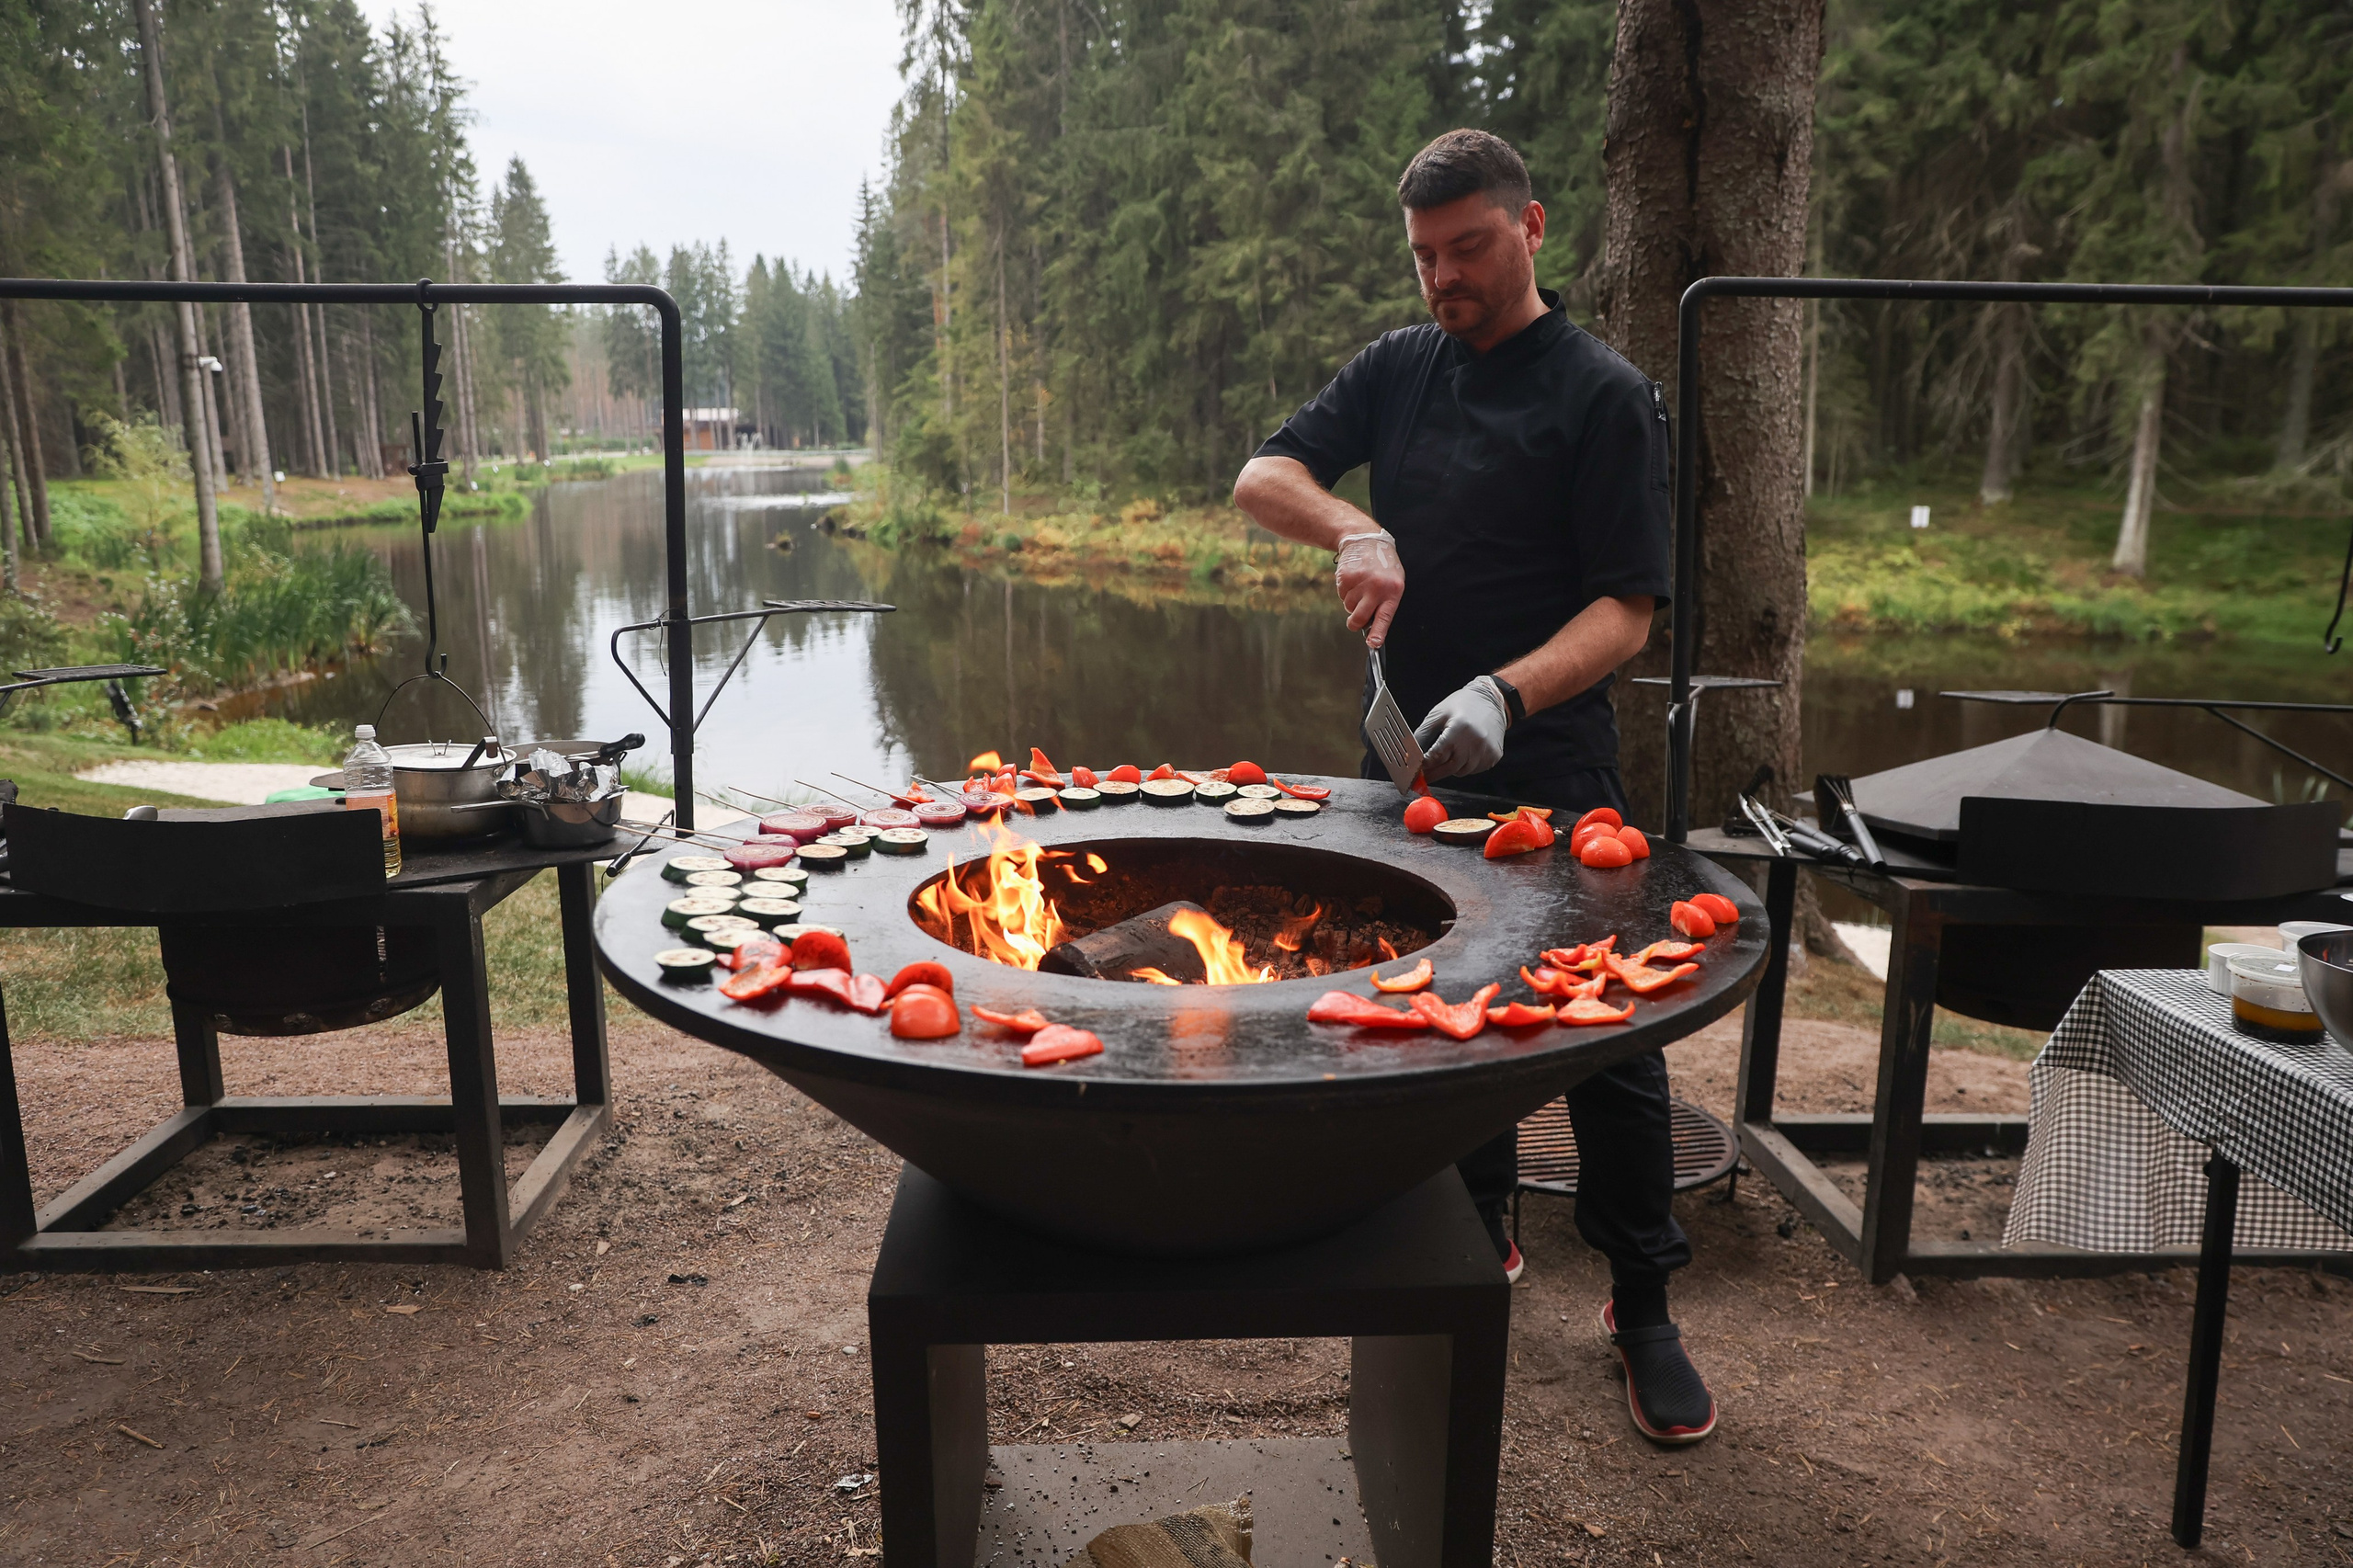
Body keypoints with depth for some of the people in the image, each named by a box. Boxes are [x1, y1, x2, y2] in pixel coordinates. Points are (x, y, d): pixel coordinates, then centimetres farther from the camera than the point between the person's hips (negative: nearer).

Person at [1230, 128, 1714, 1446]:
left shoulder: (1605, 395, -7)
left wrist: (1508, 694, -30)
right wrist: (1353, 529, -16)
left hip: (1549, 772, -5)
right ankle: (1481, 1234, 35)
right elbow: (1263, 474, 5)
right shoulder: (1398, 369, 10)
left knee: (1606, 1037, -1)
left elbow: (1626, 610, -13)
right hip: (1410, 760, 5)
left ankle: (1644, 1308, 15)